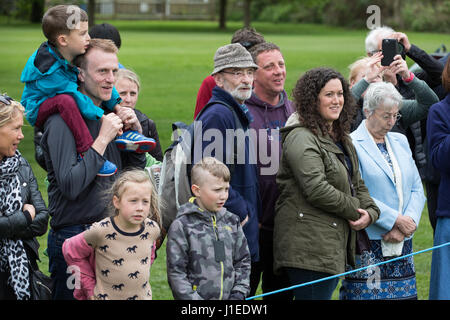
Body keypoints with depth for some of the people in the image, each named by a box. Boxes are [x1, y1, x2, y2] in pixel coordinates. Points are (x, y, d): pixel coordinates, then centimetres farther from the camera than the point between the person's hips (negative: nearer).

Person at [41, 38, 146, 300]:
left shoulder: (108, 115, 10)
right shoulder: (63, 121, -15)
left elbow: (134, 171, 19)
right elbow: (70, 185, -25)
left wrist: (136, 134, 2)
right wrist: (103, 139, -20)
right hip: (74, 236, -8)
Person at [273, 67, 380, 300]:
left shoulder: (341, 139, 21)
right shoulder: (301, 138, -11)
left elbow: (357, 185, 23)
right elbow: (316, 189, -21)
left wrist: (370, 212, 2)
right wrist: (355, 211, -11)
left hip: (334, 244, 10)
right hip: (308, 245, -10)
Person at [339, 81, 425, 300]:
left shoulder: (400, 141, 17)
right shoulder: (351, 144, -5)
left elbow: (417, 189, 13)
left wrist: (408, 223, -5)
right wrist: (396, 220, -13)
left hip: (402, 243, 6)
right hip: (368, 244, -6)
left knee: (404, 294, 2)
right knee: (368, 294, -9)